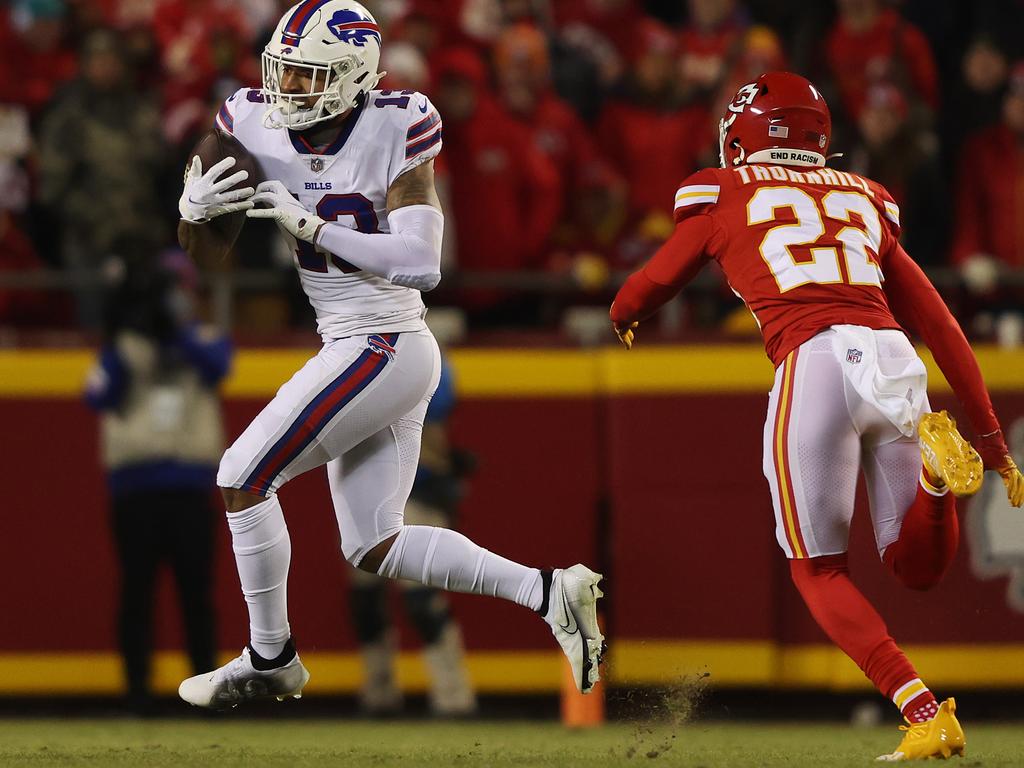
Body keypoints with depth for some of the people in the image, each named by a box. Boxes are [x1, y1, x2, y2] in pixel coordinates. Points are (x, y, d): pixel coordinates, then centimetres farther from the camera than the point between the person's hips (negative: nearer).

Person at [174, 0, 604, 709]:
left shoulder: (394, 133, -15)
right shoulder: (256, 126, 2)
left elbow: (421, 265, -22)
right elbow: (206, 253, 9)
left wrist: (312, 227, -24)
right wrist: (195, 209, -14)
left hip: (383, 349, -8)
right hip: (355, 351, 8)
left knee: (242, 479, -6)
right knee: (375, 548, 11)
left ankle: (271, 661, 7)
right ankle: (550, 591, 12)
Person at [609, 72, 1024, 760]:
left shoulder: (723, 193, 17)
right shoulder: (866, 201, 27)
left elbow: (655, 284, 32)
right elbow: (941, 325, 25)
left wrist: (623, 316, 56)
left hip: (814, 363, -4)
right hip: (896, 361, 4)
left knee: (819, 570, 10)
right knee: (918, 567, 14)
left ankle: (927, 715, -8)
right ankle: (934, 463, -18)